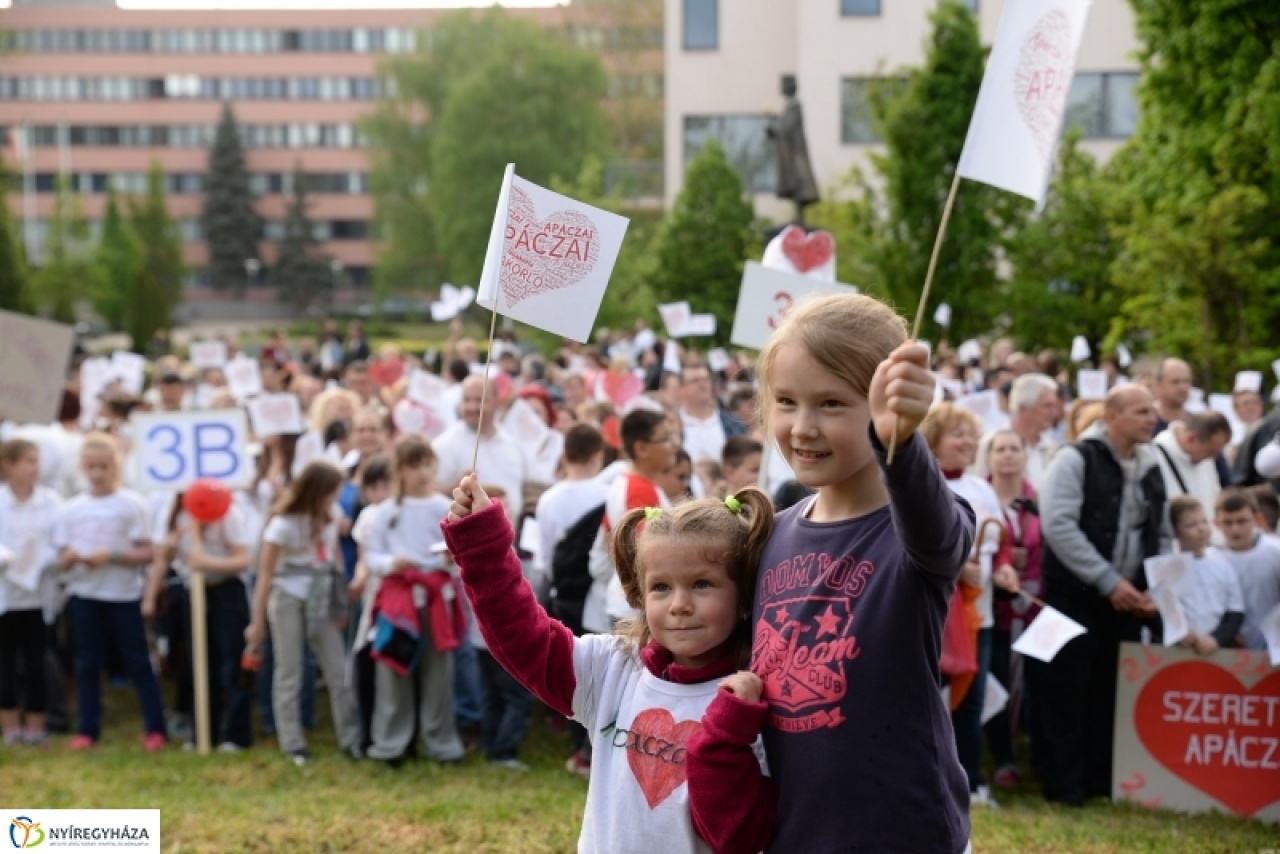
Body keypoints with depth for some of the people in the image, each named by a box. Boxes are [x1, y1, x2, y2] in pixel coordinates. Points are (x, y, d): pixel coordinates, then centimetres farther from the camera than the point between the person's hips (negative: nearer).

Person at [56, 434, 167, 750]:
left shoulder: (132, 504, -5)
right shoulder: (71, 509, 4)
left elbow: (146, 554, -7)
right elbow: (62, 558, 5)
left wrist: (111, 556, -20)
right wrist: (71, 557, -18)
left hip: (124, 596, -3)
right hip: (83, 595, 3)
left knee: (138, 662, 2)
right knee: (87, 664, 7)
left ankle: (155, 728, 7)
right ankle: (87, 730, 14)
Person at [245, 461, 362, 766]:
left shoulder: (331, 516, 1)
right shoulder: (284, 524, -13)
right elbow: (265, 573, -9)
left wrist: (341, 601, 8)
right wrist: (257, 622, -9)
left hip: (320, 600, 5)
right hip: (288, 599, -5)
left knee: (338, 670, 2)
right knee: (289, 672, 3)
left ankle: (351, 739, 7)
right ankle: (292, 745, 8)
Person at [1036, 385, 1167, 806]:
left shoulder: (1151, 470, 11)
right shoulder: (1076, 459, -9)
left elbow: (1162, 536, 17)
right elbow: (1059, 526, -18)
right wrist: (1108, 581, -19)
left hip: (1127, 599, 6)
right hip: (1075, 597, -6)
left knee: (1112, 693, 9)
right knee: (1069, 693, -1)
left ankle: (1103, 780, 18)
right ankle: (1064, 785, 8)